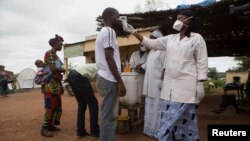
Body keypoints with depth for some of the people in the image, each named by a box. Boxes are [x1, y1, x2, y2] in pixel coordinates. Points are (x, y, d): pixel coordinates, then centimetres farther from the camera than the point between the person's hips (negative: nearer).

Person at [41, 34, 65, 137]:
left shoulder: (55, 55, 17)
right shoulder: (49, 53, -10)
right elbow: (53, 69, -20)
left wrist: (60, 85, 14)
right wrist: (64, 70, -4)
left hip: (56, 83, 9)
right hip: (50, 83, -9)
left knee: (57, 105, 11)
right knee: (50, 105, -7)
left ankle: (50, 125, 21)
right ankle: (44, 128, 3)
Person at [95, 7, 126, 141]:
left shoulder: (103, 32, 21)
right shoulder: (109, 31, -9)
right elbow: (109, 58, -18)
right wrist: (120, 82, -18)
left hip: (104, 78, 10)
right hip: (109, 80, -10)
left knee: (109, 115, 15)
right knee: (109, 117, -4)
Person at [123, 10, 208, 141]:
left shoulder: (197, 38, -2)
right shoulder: (170, 38, 12)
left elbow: (202, 63, -4)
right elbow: (151, 43, 12)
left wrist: (200, 85, -10)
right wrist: (133, 32, 7)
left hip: (186, 85, -5)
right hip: (169, 85, 5)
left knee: (185, 119, 4)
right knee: (168, 119, 10)